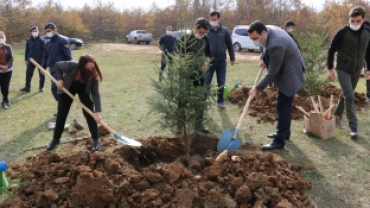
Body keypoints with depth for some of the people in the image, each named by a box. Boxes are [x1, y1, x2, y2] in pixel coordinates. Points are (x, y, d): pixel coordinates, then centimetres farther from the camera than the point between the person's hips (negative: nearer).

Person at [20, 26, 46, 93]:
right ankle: (27, 87, 7)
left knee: (41, 74, 6)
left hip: (40, 61, -3)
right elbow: (27, 50, 11)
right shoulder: (29, 40, 6)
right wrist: (26, 59, 9)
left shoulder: (42, 40, -6)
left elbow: (45, 51, -8)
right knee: (28, 73, 0)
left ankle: (41, 87, 19)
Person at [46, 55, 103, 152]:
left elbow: (95, 94, -31)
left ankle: (96, 139, -1)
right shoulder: (71, 66, -39)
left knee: (89, 113, -13)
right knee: (61, 114, 4)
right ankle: (55, 139, 21)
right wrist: (60, 79, -30)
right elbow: (57, 65, -18)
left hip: (84, 90, 0)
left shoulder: (94, 75, -34)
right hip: (67, 89, 0)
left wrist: (98, 111, -38)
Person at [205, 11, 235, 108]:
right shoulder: (206, 31, -3)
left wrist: (232, 58, 8)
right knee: (206, 82, 0)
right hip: (209, 61, -2)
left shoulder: (225, 31, 2)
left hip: (221, 61, 2)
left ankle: (220, 101, 22)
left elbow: (230, 45, 8)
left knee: (221, 82, 10)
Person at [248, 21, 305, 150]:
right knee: (284, 105, 19)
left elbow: (272, 73, -28)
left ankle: (279, 140, -1)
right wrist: (263, 59, 3)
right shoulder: (269, 31, -6)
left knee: (283, 106, -7)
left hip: (290, 74, -10)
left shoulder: (275, 45, -35)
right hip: (284, 71, 10)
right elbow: (265, 48, 19)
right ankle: (284, 132, 33)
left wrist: (257, 89, -21)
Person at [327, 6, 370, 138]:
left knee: (345, 95, 15)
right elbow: (331, 50, -8)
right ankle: (353, 127, -8)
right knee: (349, 97, -11)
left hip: (357, 71, 5)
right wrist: (329, 68, -11)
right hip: (343, 70, -5)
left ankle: (336, 116, 35)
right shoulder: (342, 32, -13)